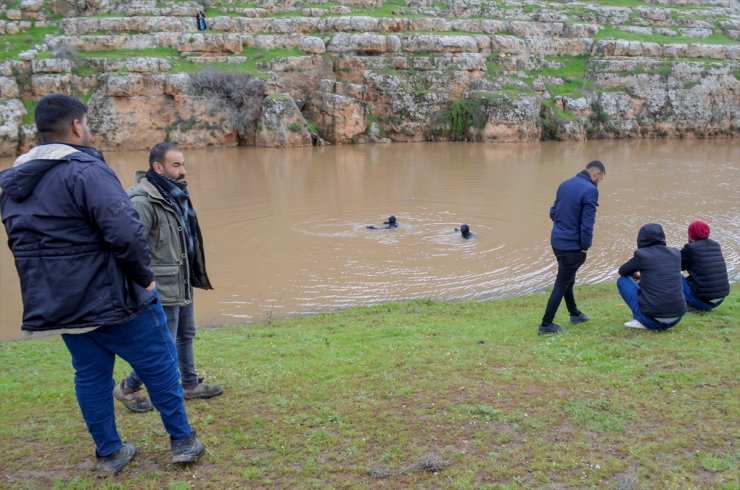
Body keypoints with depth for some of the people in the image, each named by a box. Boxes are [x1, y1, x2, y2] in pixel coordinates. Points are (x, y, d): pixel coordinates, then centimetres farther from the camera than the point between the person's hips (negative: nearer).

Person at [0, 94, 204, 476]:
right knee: (159, 367, 9)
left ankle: (108, 454, 28)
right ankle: (182, 441, 19)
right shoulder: (84, 169, -19)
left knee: (90, 377, 18)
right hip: (112, 298, -7)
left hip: (57, 305, 7)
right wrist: (144, 276, -13)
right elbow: (125, 231, -28)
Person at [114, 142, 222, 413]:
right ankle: (127, 388, 19)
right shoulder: (143, 201, -22)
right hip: (163, 289, -9)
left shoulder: (176, 195, 7)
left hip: (184, 286, 9)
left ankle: (190, 384, 37)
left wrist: (196, 274, 21)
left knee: (186, 335, 21)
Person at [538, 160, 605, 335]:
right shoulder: (590, 190, -17)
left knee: (567, 279, 23)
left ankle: (575, 313, 38)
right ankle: (546, 324, 6)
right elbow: (587, 223, -20)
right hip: (572, 245, -8)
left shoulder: (564, 185, 7)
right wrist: (585, 247, -10)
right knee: (562, 284, 1)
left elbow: (553, 212, 13)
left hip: (557, 240, 8)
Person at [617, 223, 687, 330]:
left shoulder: (641, 254, -5)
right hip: (676, 319, 5)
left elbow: (622, 272, 14)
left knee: (622, 280, 15)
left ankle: (641, 321, 6)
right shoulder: (675, 253, 8)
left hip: (652, 319, -5)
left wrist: (634, 274, 36)